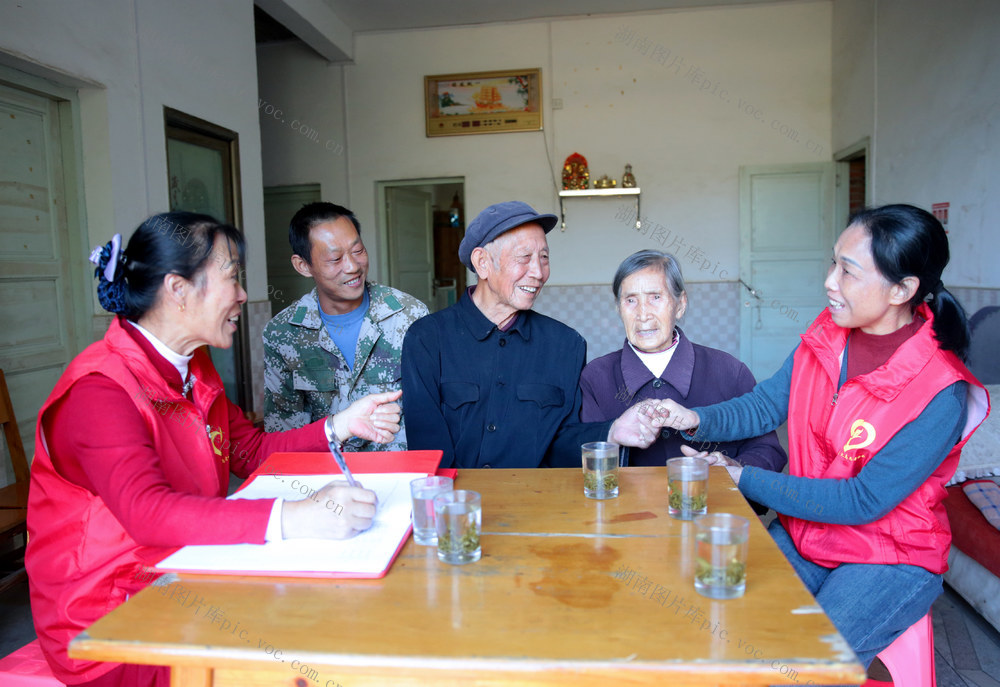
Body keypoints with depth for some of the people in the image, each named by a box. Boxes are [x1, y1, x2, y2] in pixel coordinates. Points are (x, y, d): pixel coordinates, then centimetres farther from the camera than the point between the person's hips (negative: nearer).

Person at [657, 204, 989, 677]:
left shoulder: (940, 394, -23)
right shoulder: (827, 335, -6)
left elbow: (862, 502, -22)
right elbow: (767, 404, 3)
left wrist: (743, 479, -21)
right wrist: (697, 420, -16)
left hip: (889, 559, -5)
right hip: (801, 533, 5)